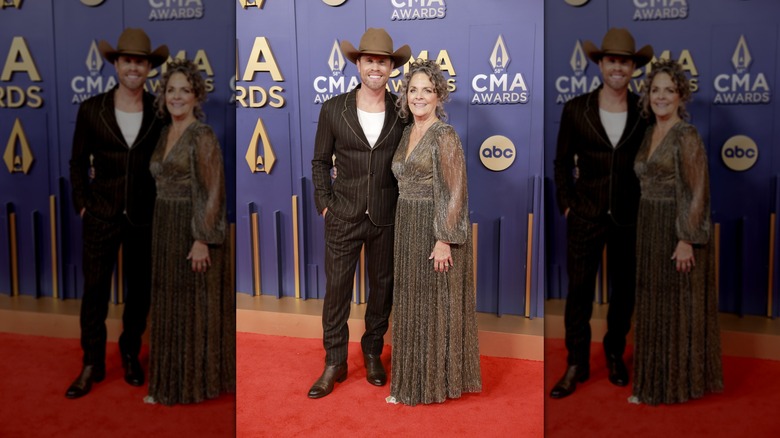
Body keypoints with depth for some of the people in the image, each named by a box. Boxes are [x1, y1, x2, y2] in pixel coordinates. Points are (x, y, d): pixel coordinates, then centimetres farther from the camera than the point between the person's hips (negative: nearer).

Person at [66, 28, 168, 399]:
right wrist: (81, 203, 0)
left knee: (139, 289, 11)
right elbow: (78, 162, 6)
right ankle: (92, 364, 15)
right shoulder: (91, 110, -2)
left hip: (144, 217, 1)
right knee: (94, 290, 2)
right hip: (101, 216, -1)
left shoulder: (160, 112, -1)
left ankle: (131, 354, 29)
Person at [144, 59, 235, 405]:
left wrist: (202, 240, -22)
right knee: (169, 307, 14)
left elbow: (211, 192, -18)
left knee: (196, 308, 1)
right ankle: (172, 382, 25)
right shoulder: (166, 134, 13)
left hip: (194, 230, -9)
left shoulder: (202, 135, -13)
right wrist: (161, 232, 17)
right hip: (166, 230, 9)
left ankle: (198, 383, 13)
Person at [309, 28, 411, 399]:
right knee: (336, 289, 3)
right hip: (344, 216, -1)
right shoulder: (333, 110, -3)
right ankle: (334, 363, 17)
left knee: (382, 287, 13)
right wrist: (324, 204, -2)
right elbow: (320, 162, 5)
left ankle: (373, 353, 32)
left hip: (386, 218, 1)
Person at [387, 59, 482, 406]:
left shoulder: (445, 135, -13)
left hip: (436, 231, -8)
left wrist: (444, 240, -22)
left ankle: (437, 381, 15)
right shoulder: (407, 133, 12)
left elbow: (453, 192, -17)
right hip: (408, 230, 8)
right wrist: (403, 231, 17)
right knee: (410, 306, 13)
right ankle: (412, 380, 25)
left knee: (437, 306, 2)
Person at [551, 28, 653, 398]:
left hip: (629, 218, 1)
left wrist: (647, 206, 3)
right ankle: (576, 364, 13)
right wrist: (566, 203, -1)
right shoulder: (576, 110, -2)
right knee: (579, 289, 2)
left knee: (624, 289, 12)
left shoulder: (645, 112, 1)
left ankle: (615, 354, 31)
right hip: (585, 215, -1)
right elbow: (562, 162, 4)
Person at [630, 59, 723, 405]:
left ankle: (682, 383, 15)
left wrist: (686, 240, -22)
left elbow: (696, 192, -18)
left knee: (680, 308, 2)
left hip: (679, 231, -8)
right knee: (654, 307, 14)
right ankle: (656, 382, 26)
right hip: (651, 230, 8)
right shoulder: (650, 134, 12)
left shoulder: (687, 135, -13)